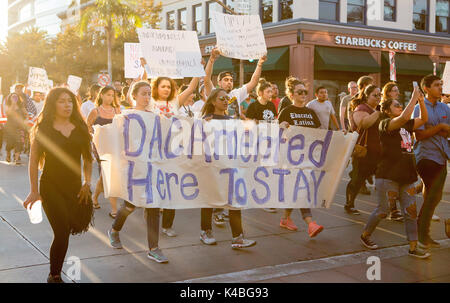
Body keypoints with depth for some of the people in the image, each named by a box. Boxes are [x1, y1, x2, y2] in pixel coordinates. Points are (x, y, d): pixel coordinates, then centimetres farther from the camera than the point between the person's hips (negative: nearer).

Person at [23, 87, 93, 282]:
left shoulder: (80, 128, 6)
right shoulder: (44, 129, -4)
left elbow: (87, 158, 13)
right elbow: (33, 160, -3)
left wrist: (87, 182, 4)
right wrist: (34, 191, -6)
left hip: (75, 186, 4)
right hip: (51, 187, -4)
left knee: (76, 226, 5)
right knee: (62, 233, -9)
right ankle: (54, 276, 9)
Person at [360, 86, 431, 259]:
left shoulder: (406, 126, 15)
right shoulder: (386, 124, -8)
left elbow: (423, 119, 17)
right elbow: (404, 117, -25)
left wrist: (421, 101, 5)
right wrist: (414, 98, -17)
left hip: (407, 176, 7)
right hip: (388, 175, -7)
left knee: (410, 211, 5)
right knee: (383, 210, 1)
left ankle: (413, 248, 10)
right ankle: (365, 235, 22)